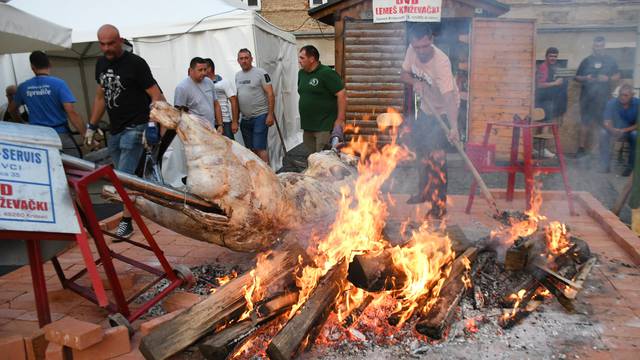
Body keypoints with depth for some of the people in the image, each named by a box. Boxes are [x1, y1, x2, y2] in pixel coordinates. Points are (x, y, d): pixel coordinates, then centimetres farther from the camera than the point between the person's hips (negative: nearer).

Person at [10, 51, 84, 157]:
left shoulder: (23, 87, 6)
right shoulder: (59, 84, -9)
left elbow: (11, 109, 22)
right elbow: (71, 112, -18)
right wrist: (86, 135, -17)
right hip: (60, 135, -5)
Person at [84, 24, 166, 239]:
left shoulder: (135, 63, -9)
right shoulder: (101, 64, 12)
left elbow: (156, 95, -11)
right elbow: (100, 97, 21)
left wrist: (152, 124, -22)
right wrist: (92, 126, 19)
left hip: (134, 128, -7)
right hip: (114, 130, 7)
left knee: (125, 176, -10)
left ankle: (126, 220, -3)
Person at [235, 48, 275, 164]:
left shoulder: (261, 73, -6)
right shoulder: (237, 75, 12)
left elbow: (270, 94, -10)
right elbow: (236, 97, 16)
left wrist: (270, 114, -16)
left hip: (260, 116, -6)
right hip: (245, 118, 6)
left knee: (259, 149, -10)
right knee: (250, 149, 11)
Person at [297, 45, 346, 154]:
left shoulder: (326, 73, -11)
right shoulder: (301, 73, 12)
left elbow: (342, 95, -14)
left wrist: (340, 120, -17)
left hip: (325, 127, -8)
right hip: (307, 126, 8)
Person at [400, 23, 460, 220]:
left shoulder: (441, 62, -34)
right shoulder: (412, 50, -14)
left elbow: (449, 96, -40)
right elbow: (404, 74, 2)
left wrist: (453, 126, -52)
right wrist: (414, 82, -21)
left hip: (444, 110, -7)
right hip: (426, 108, 7)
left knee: (436, 156, -13)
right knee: (421, 150, 17)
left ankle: (439, 205, -2)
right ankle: (424, 192, 38)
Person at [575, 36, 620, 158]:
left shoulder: (610, 61, 9)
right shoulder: (586, 61, 7)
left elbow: (617, 76, 13)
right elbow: (577, 77, 9)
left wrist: (608, 79, -8)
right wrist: (586, 78, -12)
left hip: (603, 97, 1)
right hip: (587, 96, 0)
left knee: (603, 122, 1)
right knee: (585, 122, -1)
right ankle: (582, 148, 3)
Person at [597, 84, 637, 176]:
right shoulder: (611, 103, -15)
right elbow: (606, 123, -21)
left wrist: (624, 130, -31)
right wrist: (612, 129, -43)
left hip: (632, 130, -1)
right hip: (616, 130, 2)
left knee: (636, 134, -34)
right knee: (603, 132, -28)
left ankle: (630, 166, -22)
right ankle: (604, 165, -24)